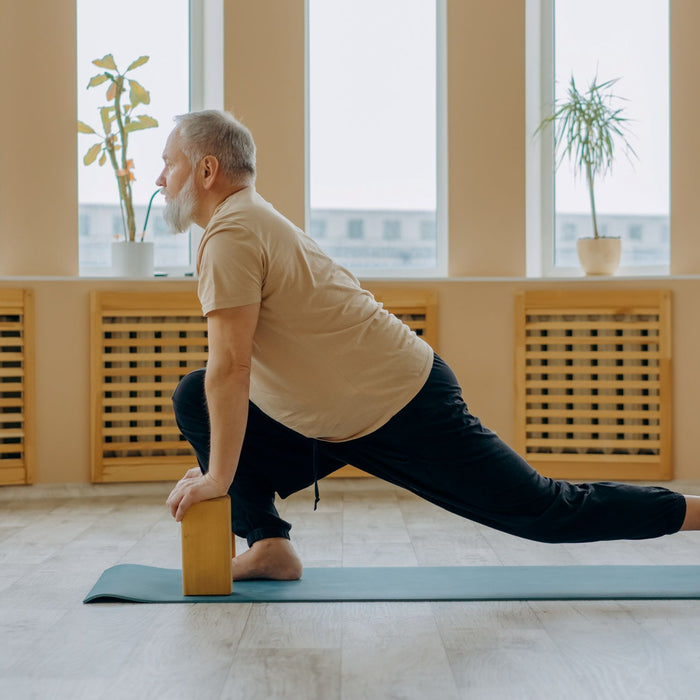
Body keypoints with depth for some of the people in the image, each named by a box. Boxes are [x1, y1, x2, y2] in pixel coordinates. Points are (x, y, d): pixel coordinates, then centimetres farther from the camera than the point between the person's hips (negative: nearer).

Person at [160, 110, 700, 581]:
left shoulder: (230, 235, -17)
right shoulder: (258, 222, 14)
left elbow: (231, 369, -24)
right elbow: (237, 372, 22)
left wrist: (219, 477, -16)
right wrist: (220, 462, 22)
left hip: (406, 413, -10)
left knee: (549, 514, -1)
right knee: (195, 399, 6)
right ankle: (269, 547, 4)